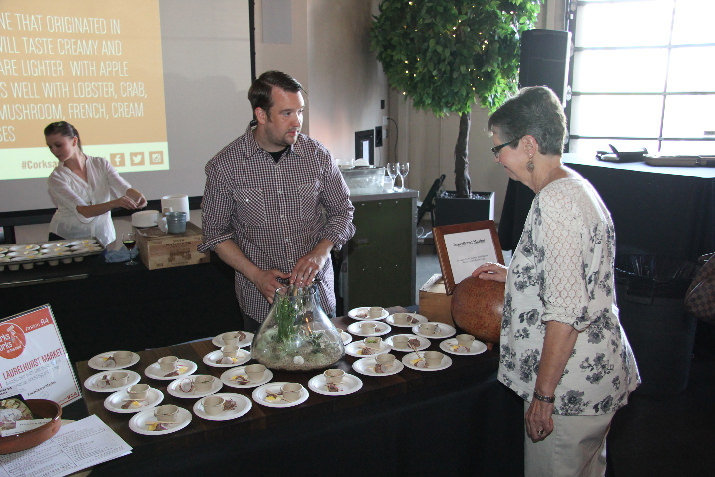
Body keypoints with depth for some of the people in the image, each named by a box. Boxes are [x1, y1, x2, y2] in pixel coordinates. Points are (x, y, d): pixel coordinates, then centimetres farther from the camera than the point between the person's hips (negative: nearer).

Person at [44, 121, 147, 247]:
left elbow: (125, 188, -9)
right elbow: (83, 212, -19)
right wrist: (114, 203, -36)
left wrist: (138, 196, -33)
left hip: (102, 238, 2)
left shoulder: (101, 164, 2)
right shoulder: (56, 178, -7)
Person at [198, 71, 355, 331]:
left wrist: (320, 253, -11)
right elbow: (216, 231, -2)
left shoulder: (318, 155, -4)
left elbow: (342, 211, 6)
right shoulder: (225, 165, -9)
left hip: (317, 291, 2)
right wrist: (256, 275, -12)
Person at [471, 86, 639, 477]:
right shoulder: (578, 188, 10)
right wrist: (513, 275, 22)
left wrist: (543, 395, -20)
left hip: (571, 386, -10)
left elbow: (566, 311, -26)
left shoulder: (555, 200, -22)